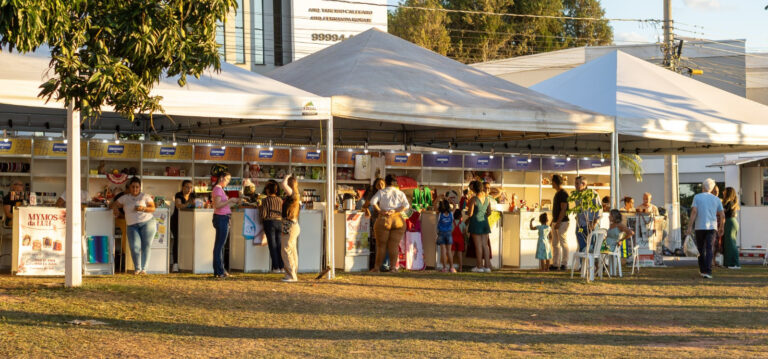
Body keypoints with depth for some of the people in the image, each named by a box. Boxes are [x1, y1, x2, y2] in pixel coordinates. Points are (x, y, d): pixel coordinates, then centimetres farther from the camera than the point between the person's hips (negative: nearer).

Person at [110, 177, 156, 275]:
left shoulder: (145, 196, 6)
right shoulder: (125, 198, 14)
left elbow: (153, 208, 1)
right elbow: (114, 205, 17)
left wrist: (143, 209, -14)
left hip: (147, 223, -2)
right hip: (132, 225, 2)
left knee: (145, 245, -8)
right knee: (134, 246, -12)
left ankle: (143, 268, -8)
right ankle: (137, 268, -5)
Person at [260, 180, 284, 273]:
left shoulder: (266, 200, -7)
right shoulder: (280, 200, 5)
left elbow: (263, 214, -12)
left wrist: (260, 208, 7)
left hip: (269, 222, -4)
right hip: (279, 222, 4)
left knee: (273, 246, -1)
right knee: (279, 245, 7)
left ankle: (276, 267, -3)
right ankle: (282, 267, 5)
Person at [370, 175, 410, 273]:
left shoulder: (381, 192, 4)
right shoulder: (400, 193, 9)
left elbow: (373, 201, -12)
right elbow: (406, 205, -6)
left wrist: (380, 211, -8)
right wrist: (395, 211, -9)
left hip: (384, 220, -2)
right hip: (398, 220, 2)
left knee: (381, 245, 4)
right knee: (394, 245, 3)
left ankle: (377, 267, 6)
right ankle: (393, 266, -6)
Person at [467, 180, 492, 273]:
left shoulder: (473, 199, -14)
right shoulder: (487, 198, 4)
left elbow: (470, 214, -14)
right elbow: (489, 212, 10)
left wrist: (467, 211, 8)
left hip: (475, 223, -5)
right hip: (485, 223, 5)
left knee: (478, 245, -2)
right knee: (485, 244, 8)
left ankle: (480, 266, 0)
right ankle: (487, 266, 6)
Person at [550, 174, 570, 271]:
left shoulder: (563, 193, -13)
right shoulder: (557, 193, 17)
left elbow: (563, 209, -19)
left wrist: (558, 222, -22)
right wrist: (554, 222, 19)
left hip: (562, 222, -10)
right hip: (556, 222, 10)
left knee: (563, 243, -6)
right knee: (555, 244, 9)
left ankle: (563, 264, -4)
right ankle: (555, 264, 12)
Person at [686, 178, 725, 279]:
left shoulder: (697, 197, 2)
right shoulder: (716, 199, 8)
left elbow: (694, 211, -10)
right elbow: (722, 216, 7)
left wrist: (690, 226, -10)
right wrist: (721, 228, 22)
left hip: (700, 227, -1)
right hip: (712, 227, 1)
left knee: (701, 249, 14)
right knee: (709, 249, -5)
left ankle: (703, 270, 24)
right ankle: (708, 272, -19)